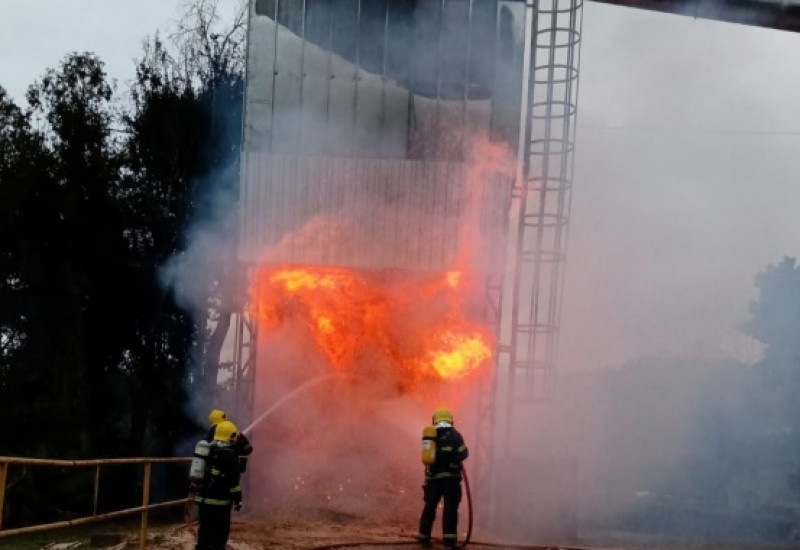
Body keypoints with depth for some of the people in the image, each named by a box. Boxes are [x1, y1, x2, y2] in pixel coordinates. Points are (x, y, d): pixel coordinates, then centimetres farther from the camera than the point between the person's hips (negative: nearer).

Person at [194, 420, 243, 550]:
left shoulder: (207, 449, 11)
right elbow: (233, 480, -15)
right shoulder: (229, 454, -12)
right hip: (219, 500, -7)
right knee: (220, 532, -1)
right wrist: (237, 499, -9)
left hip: (203, 498, 7)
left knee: (204, 529, 15)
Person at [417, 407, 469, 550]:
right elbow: (463, 453, -3)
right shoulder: (454, 435, -2)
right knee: (450, 508, -4)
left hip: (432, 476, 4)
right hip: (450, 476, -4)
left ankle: (424, 538, 17)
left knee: (429, 507, 13)